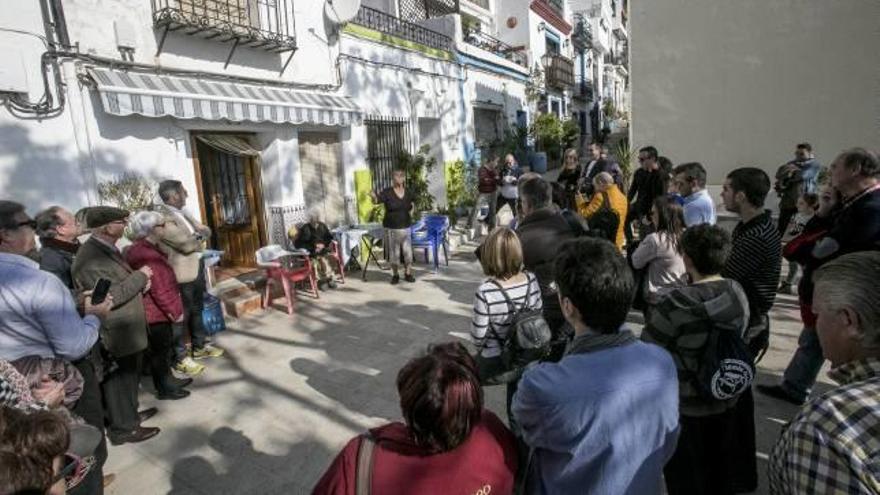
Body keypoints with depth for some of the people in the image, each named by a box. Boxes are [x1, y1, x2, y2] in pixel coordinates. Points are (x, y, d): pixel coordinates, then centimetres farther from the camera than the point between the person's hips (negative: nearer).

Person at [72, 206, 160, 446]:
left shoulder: (106, 249, 8)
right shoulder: (90, 258, -24)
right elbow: (111, 296, -29)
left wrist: (140, 284, 1)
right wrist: (141, 276, -19)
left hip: (127, 329, 10)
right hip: (115, 333, -10)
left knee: (129, 376, 23)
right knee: (120, 380, 6)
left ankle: (129, 414, 40)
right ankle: (123, 428, 21)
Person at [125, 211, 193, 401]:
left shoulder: (146, 249, 11)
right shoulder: (146, 255, -23)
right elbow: (159, 288, -24)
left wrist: (172, 309, 19)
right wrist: (174, 310, -17)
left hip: (157, 310, 10)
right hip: (157, 312, -10)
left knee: (164, 347, 20)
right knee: (160, 350, 3)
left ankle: (167, 381, 34)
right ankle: (164, 389, 17)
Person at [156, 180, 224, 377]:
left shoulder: (182, 212, 12)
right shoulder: (161, 217, -19)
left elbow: (205, 230, 12)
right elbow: (185, 244, -25)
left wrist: (198, 234, -10)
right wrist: (200, 237, -7)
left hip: (197, 268, 9)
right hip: (182, 273, -9)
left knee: (197, 310, 20)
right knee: (182, 315, 1)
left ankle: (199, 346, 36)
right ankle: (180, 358, 13)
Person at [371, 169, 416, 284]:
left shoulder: (408, 192, 4)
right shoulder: (387, 192, -7)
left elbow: (413, 201, 26)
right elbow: (377, 199, -23)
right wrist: (374, 196, -45)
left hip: (405, 227, 3)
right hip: (391, 228, -3)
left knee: (407, 251, 3)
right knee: (394, 253, 3)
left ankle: (408, 274, 17)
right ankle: (395, 275, 16)